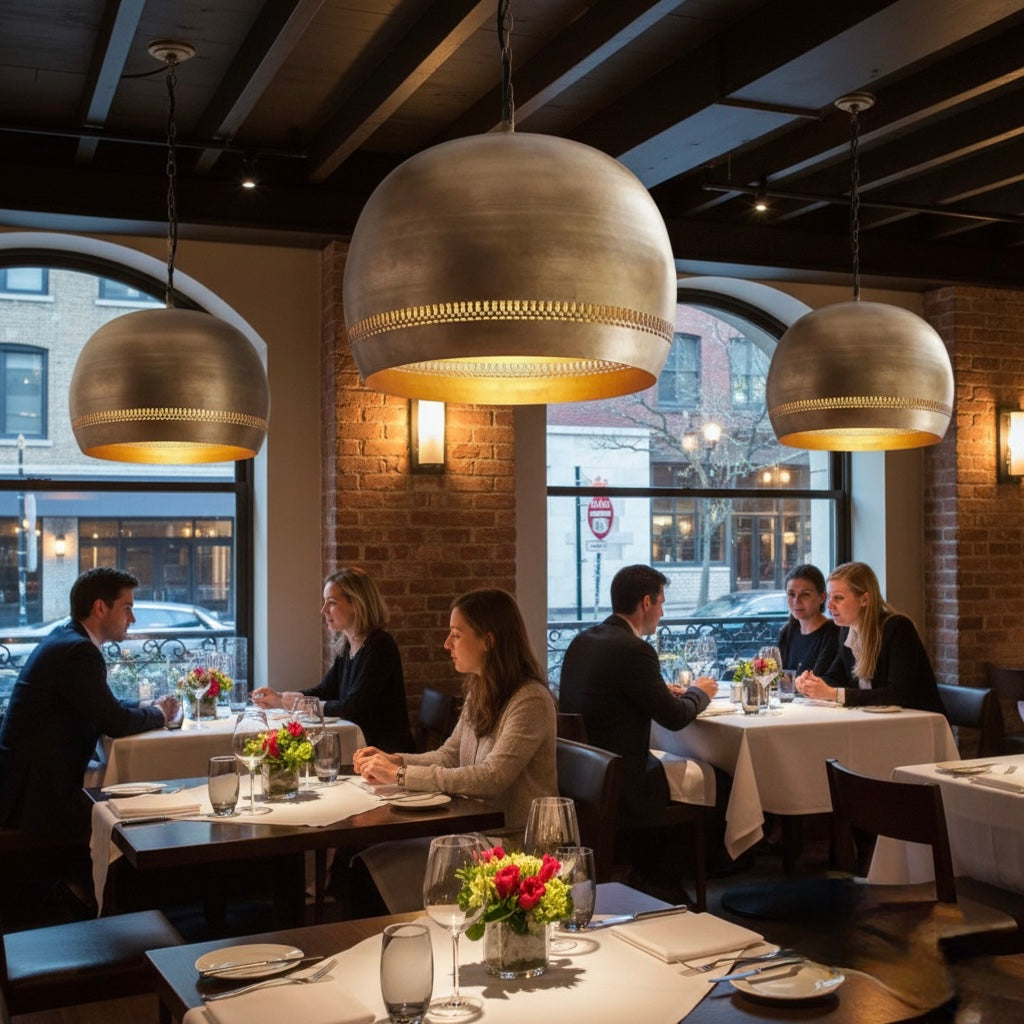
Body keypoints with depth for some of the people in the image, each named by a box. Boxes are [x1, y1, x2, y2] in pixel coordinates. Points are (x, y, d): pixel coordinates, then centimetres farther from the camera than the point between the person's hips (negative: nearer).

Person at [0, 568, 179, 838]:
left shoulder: (65, 638, 11)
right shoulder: (78, 651, -21)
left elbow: (105, 707, 20)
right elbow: (116, 723, -22)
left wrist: (150, 708, 6)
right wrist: (158, 714, -2)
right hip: (36, 795, -9)